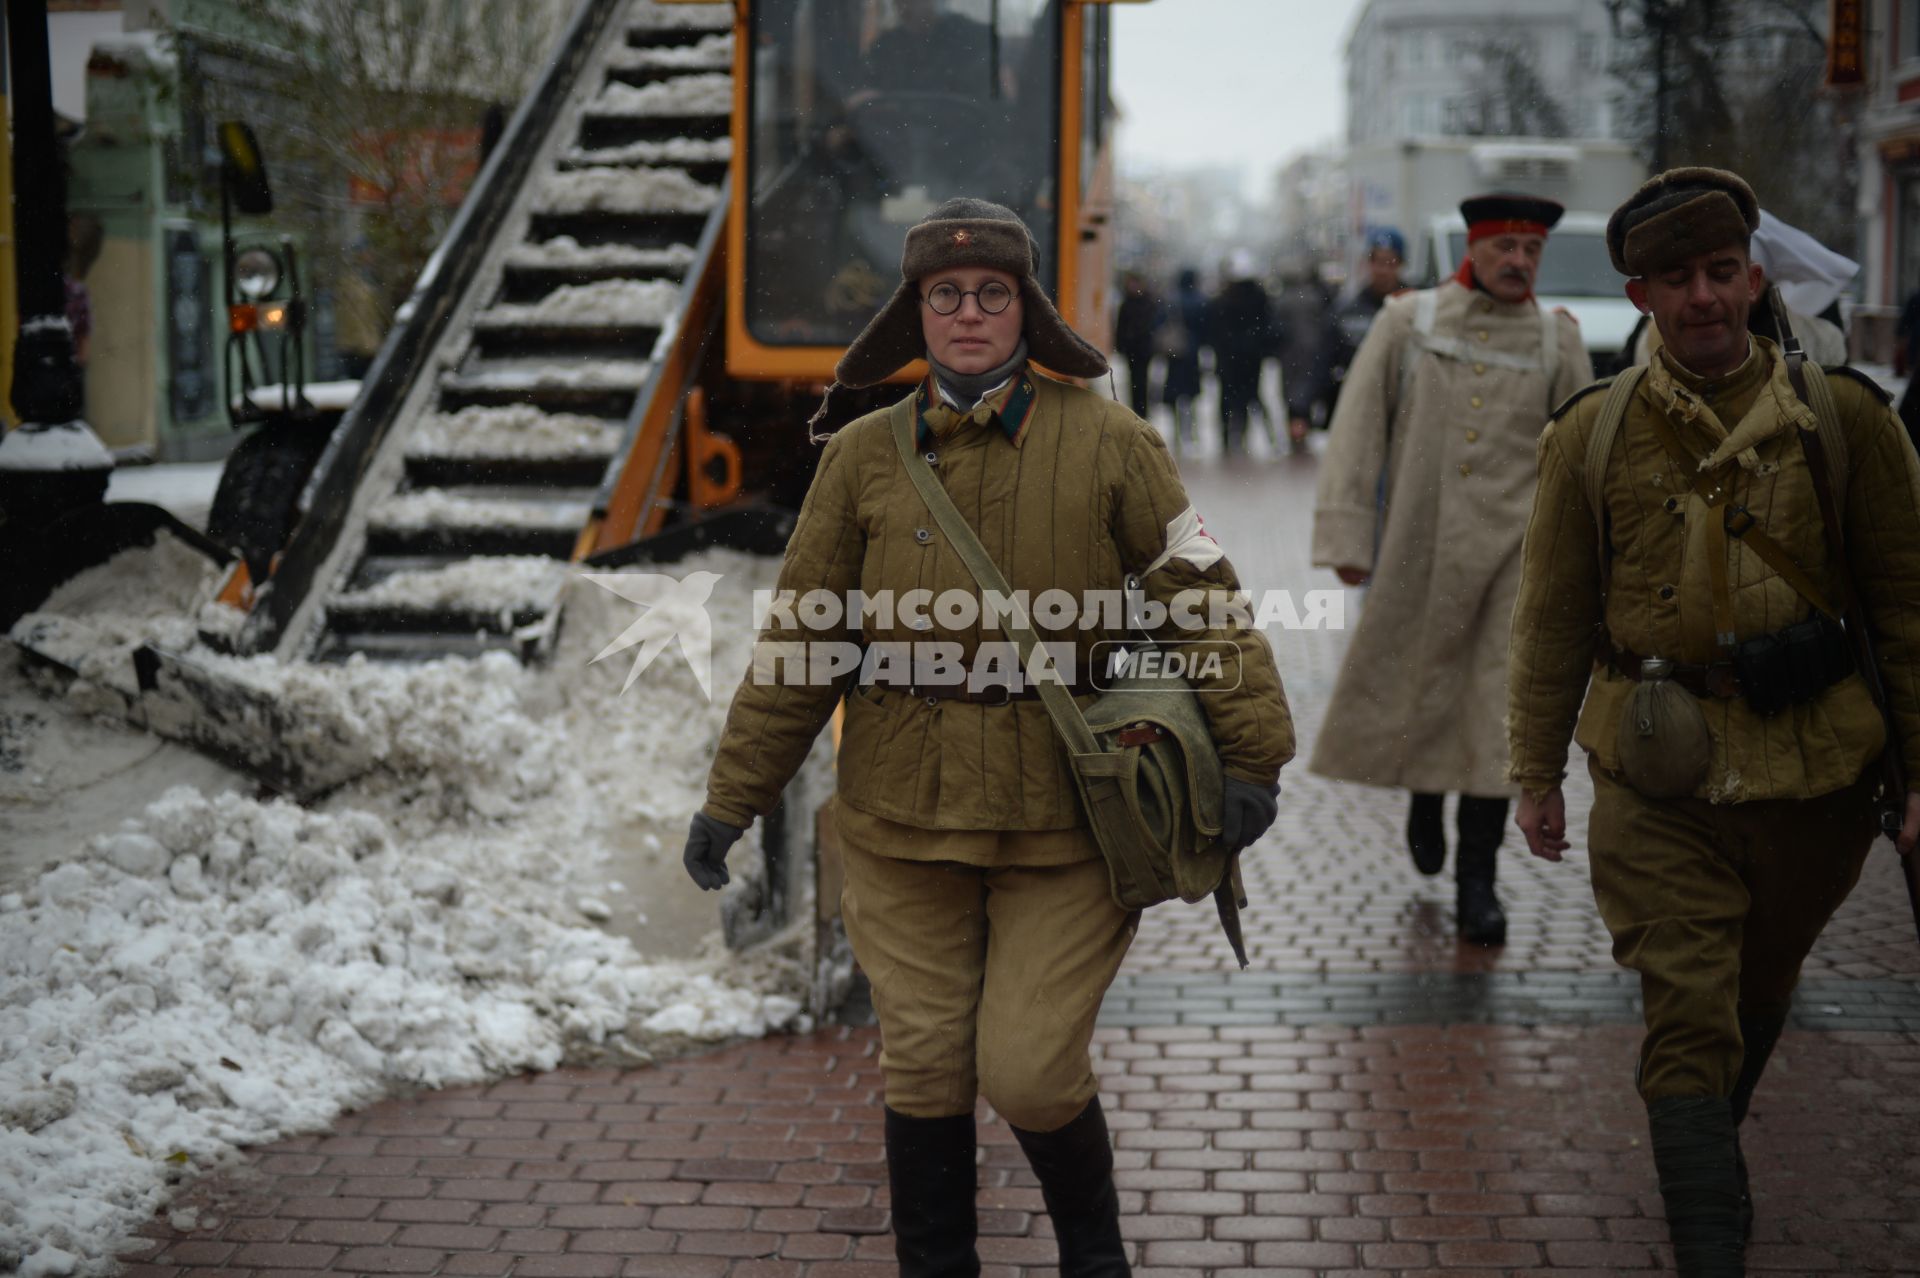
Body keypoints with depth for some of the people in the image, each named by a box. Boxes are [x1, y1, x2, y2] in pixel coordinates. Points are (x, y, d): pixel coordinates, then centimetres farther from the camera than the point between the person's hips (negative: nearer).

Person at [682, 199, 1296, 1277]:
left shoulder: (1107, 443, -3)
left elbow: (1202, 598, -3)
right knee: (925, 1069, 7)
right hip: (905, 822, 2)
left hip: (1066, 823, -2)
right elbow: (801, 639, 6)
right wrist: (734, 796, 5)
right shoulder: (864, 457, 2)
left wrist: (1251, 755, -11)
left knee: (1031, 1074, -2)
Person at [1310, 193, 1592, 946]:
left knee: (1498, 712, -6)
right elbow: (1357, 429, 0)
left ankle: (1477, 883, -1)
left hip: (1513, 548, 0)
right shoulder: (1407, 322, 3)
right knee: (1414, 690, 11)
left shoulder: (1557, 342, 5)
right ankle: (1425, 799, 43)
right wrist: (1346, 536, -8)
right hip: (1418, 545, 0)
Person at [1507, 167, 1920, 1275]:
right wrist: (1538, 774, 9)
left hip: (1813, 778, 1)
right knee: (1688, 1020, -7)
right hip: (1657, 779, -1)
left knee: (1758, 996, 22)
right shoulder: (1592, 435, -1)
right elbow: (1555, 619, 7)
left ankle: (1705, 1148, 49)